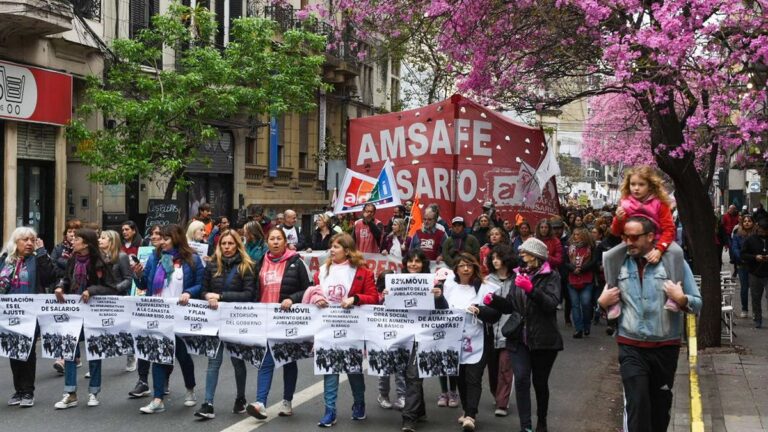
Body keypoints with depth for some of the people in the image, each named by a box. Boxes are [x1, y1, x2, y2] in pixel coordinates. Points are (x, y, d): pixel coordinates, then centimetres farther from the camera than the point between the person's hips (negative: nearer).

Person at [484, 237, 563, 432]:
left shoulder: (551, 276, -4)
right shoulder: (520, 273, 10)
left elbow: (551, 304, -18)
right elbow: (510, 306, 12)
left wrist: (531, 289, -30)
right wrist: (493, 300, -6)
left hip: (543, 339, -3)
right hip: (518, 338, 3)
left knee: (540, 382, 9)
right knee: (521, 379, -12)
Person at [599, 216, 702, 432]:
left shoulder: (674, 261, -6)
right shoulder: (617, 263, 2)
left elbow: (697, 303, -4)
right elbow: (606, 301, 16)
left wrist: (681, 299, -23)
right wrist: (602, 302, -5)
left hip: (665, 347, 0)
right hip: (631, 347, 0)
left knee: (660, 404, 16)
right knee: (637, 404, -10)